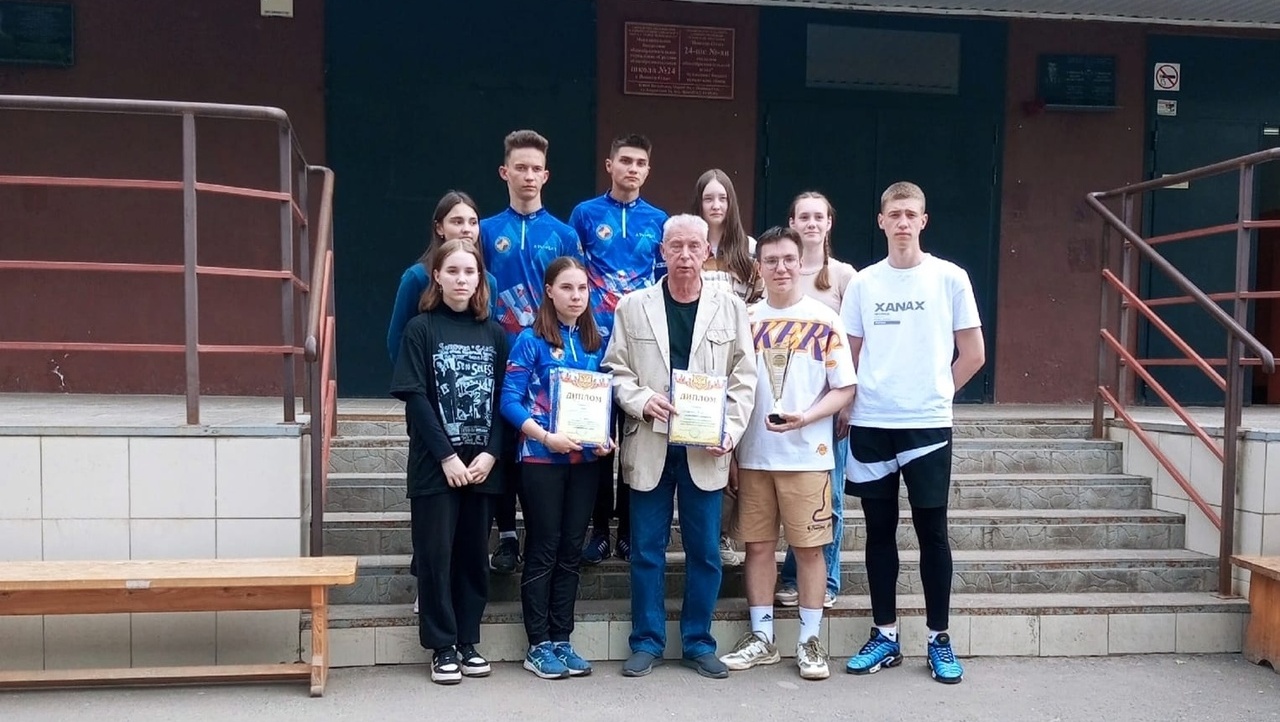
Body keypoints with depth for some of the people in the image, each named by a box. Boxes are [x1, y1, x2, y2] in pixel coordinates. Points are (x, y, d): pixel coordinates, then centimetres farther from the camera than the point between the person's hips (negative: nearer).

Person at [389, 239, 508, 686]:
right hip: (435, 465, -3)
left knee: (474, 555, 9)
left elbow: (504, 399, 4)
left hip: (482, 464, 3)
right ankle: (442, 647, 12)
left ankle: (468, 641, 20)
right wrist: (447, 456, -15)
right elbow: (415, 398, -8)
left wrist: (490, 454, -9)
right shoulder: (421, 329, -1)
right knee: (436, 555, 1)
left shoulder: (493, 333, 8)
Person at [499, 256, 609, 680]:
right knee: (543, 550, 1)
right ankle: (538, 645, 10)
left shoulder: (595, 343, 10)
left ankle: (561, 640, 19)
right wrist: (545, 436, -21)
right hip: (541, 458, -5)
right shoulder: (531, 340, -5)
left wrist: (605, 437, -4)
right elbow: (509, 400, -10)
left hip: (585, 459, 5)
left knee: (571, 550, 9)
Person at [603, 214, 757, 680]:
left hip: (705, 448, 0)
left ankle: (698, 642, 20)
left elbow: (743, 378, 4)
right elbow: (616, 370, 4)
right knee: (646, 549, 6)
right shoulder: (633, 306, 5)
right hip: (649, 445, 0)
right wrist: (642, 400, -14)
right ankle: (647, 642, 18)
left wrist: (730, 430, -7)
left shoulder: (730, 308, 5)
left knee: (704, 550, 6)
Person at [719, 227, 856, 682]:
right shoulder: (746, 320, 6)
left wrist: (804, 418, -17)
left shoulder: (824, 321, -1)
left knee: (809, 547, 3)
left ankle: (810, 641, 14)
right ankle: (761, 637, 19)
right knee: (758, 544, 8)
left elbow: (844, 389, -1)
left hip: (807, 455, -2)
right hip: (753, 455, 3)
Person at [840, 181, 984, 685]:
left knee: (932, 532, 2)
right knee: (880, 531, 8)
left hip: (928, 425, -2)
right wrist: (855, 403, 4)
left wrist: (933, 395, 6)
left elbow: (973, 355, 4)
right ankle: (885, 636, 18)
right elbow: (849, 357, 11)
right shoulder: (863, 283, 6)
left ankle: (938, 639, 15)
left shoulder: (950, 278, 0)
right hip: (870, 425, 2)